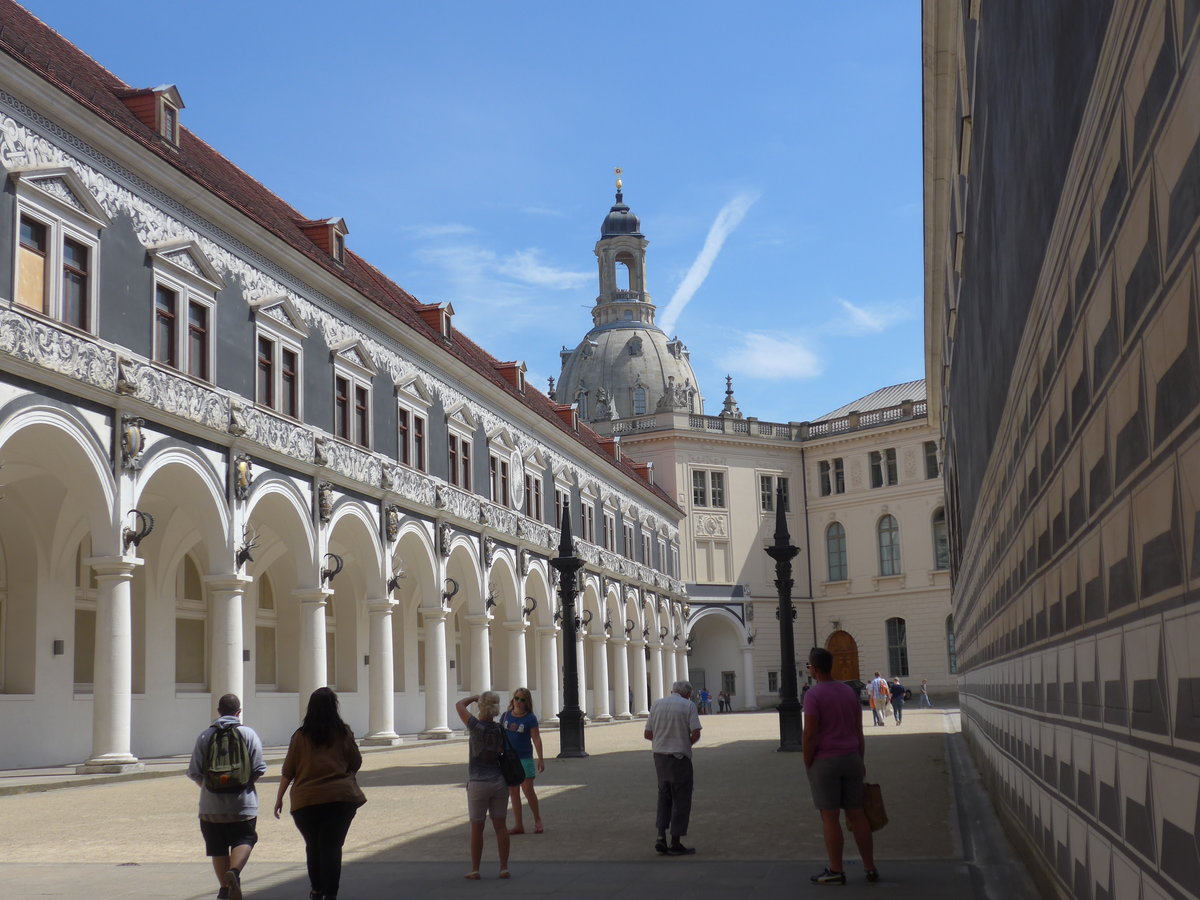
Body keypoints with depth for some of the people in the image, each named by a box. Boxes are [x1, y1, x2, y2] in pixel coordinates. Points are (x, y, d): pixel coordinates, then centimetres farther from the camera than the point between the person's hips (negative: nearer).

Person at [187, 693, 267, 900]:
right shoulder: (248, 733, -2)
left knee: (218, 848, 13)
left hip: (211, 805, 2)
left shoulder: (205, 735, 2)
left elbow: (194, 772, -1)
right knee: (244, 840, 6)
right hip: (242, 804, -2)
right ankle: (234, 872, -19)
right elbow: (259, 769, -7)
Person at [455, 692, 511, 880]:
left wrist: (476, 697, 9)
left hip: (478, 784, -4)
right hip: (499, 781, 4)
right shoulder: (500, 729, -2)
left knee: (476, 828, 6)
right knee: (500, 826, 9)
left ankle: (475, 870, 13)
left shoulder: (477, 727, -14)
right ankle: (504, 868, 11)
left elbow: (459, 705, -2)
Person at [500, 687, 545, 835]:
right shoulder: (506, 716, 4)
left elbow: (536, 739, -10)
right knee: (513, 793, 7)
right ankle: (518, 825, 14)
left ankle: (537, 821, 15)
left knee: (528, 791, -3)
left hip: (524, 758, -4)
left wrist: (540, 759, -15)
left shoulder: (530, 718, -8)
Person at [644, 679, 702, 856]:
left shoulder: (657, 704, 7)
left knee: (664, 795, 18)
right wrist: (687, 743, 7)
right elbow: (696, 733, -12)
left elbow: (648, 734, 7)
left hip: (659, 755, 5)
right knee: (681, 800, 5)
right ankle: (675, 844, 7)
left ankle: (661, 836, 6)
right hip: (679, 757, -4)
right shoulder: (688, 705, -5)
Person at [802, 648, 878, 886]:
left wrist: (807, 765, -7)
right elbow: (859, 730, 9)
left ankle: (835, 871, 6)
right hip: (850, 760, 6)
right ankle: (870, 868, 13)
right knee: (856, 815, 11)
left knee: (829, 817, 1)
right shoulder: (849, 691, 7)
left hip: (824, 762, -6)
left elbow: (809, 734, -17)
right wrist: (860, 762, 15)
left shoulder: (813, 695, -14)